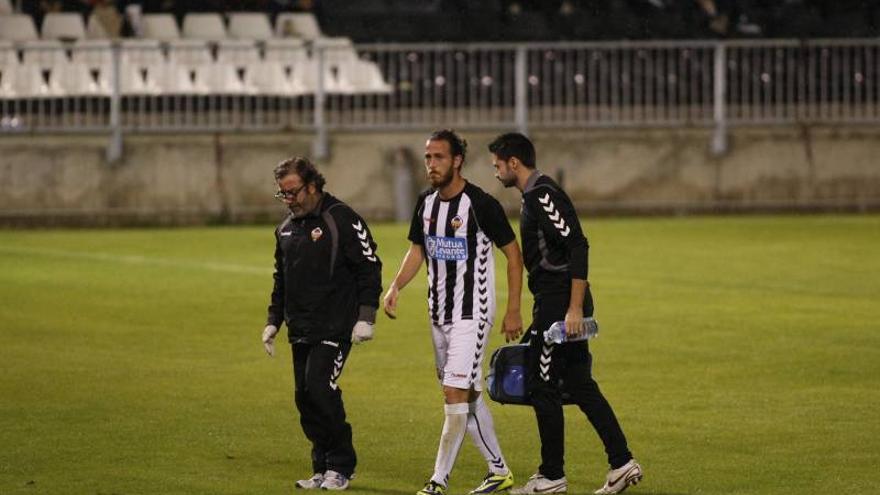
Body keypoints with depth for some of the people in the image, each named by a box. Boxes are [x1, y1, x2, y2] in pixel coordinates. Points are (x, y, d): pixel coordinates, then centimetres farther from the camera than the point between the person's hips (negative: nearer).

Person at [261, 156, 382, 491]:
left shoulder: (342, 220, -8)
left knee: (319, 387, -17)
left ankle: (341, 467, -6)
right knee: (304, 397, 4)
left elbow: (370, 268, -9)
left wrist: (365, 317, -13)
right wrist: (273, 321, 21)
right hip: (301, 330, 8)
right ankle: (324, 468, 12)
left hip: (334, 327, -8)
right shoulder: (287, 229, 15)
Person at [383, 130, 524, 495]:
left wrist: (513, 311, -10)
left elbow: (513, 253, -8)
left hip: (471, 315, -7)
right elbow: (417, 250, 17)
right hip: (439, 314, 7)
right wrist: (395, 287, 1)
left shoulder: (481, 204, -15)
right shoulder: (426, 202, 5)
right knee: (468, 396, 12)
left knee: (456, 394, -12)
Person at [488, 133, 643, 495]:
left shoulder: (541, 196, -15)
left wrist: (574, 308, -26)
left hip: (558, 303, -10)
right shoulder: (536, 195, 17)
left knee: (543, 388, -2)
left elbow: (577, 246, -23)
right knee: (579, 385, 11)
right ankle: (622, 463, 9)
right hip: (559, 304, 10)